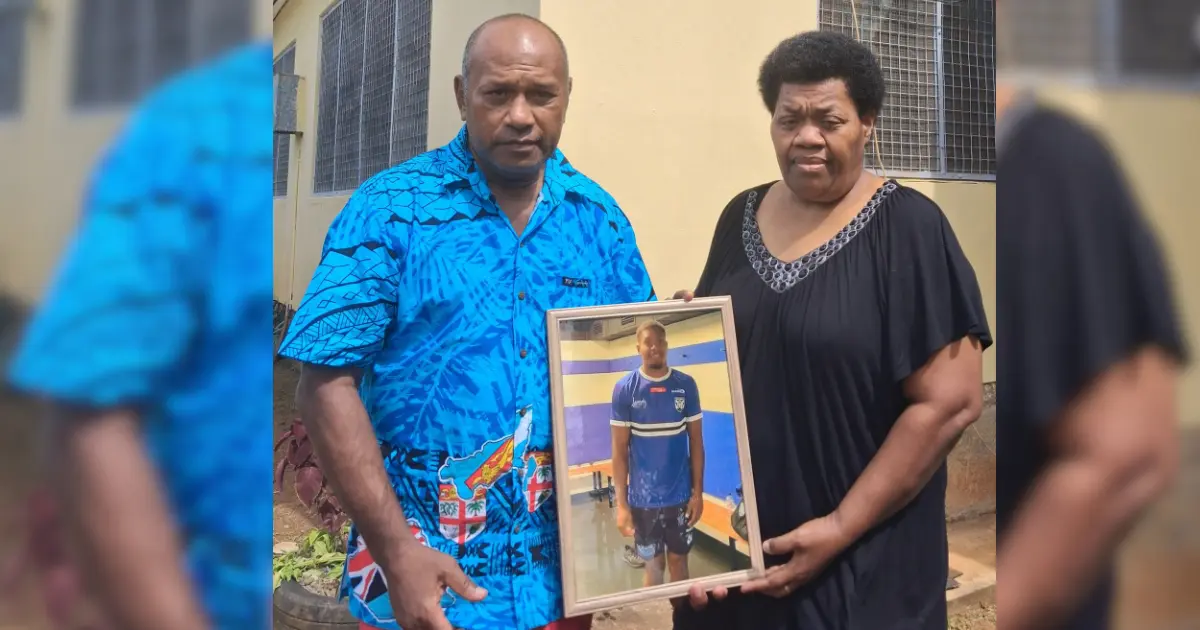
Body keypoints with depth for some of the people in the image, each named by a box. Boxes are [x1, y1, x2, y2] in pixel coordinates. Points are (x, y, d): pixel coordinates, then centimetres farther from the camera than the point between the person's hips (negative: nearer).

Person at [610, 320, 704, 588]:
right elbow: (620, 450, -5)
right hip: (643, 498, -1)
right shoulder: (624, 389, -6)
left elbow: (696, 442, 3)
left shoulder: (686, 385, -1)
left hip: (681, 495, 2)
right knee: (654, 564, 10)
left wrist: (698, 492, 0)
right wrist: (621, 503, -8)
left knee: (678, 559, 14)